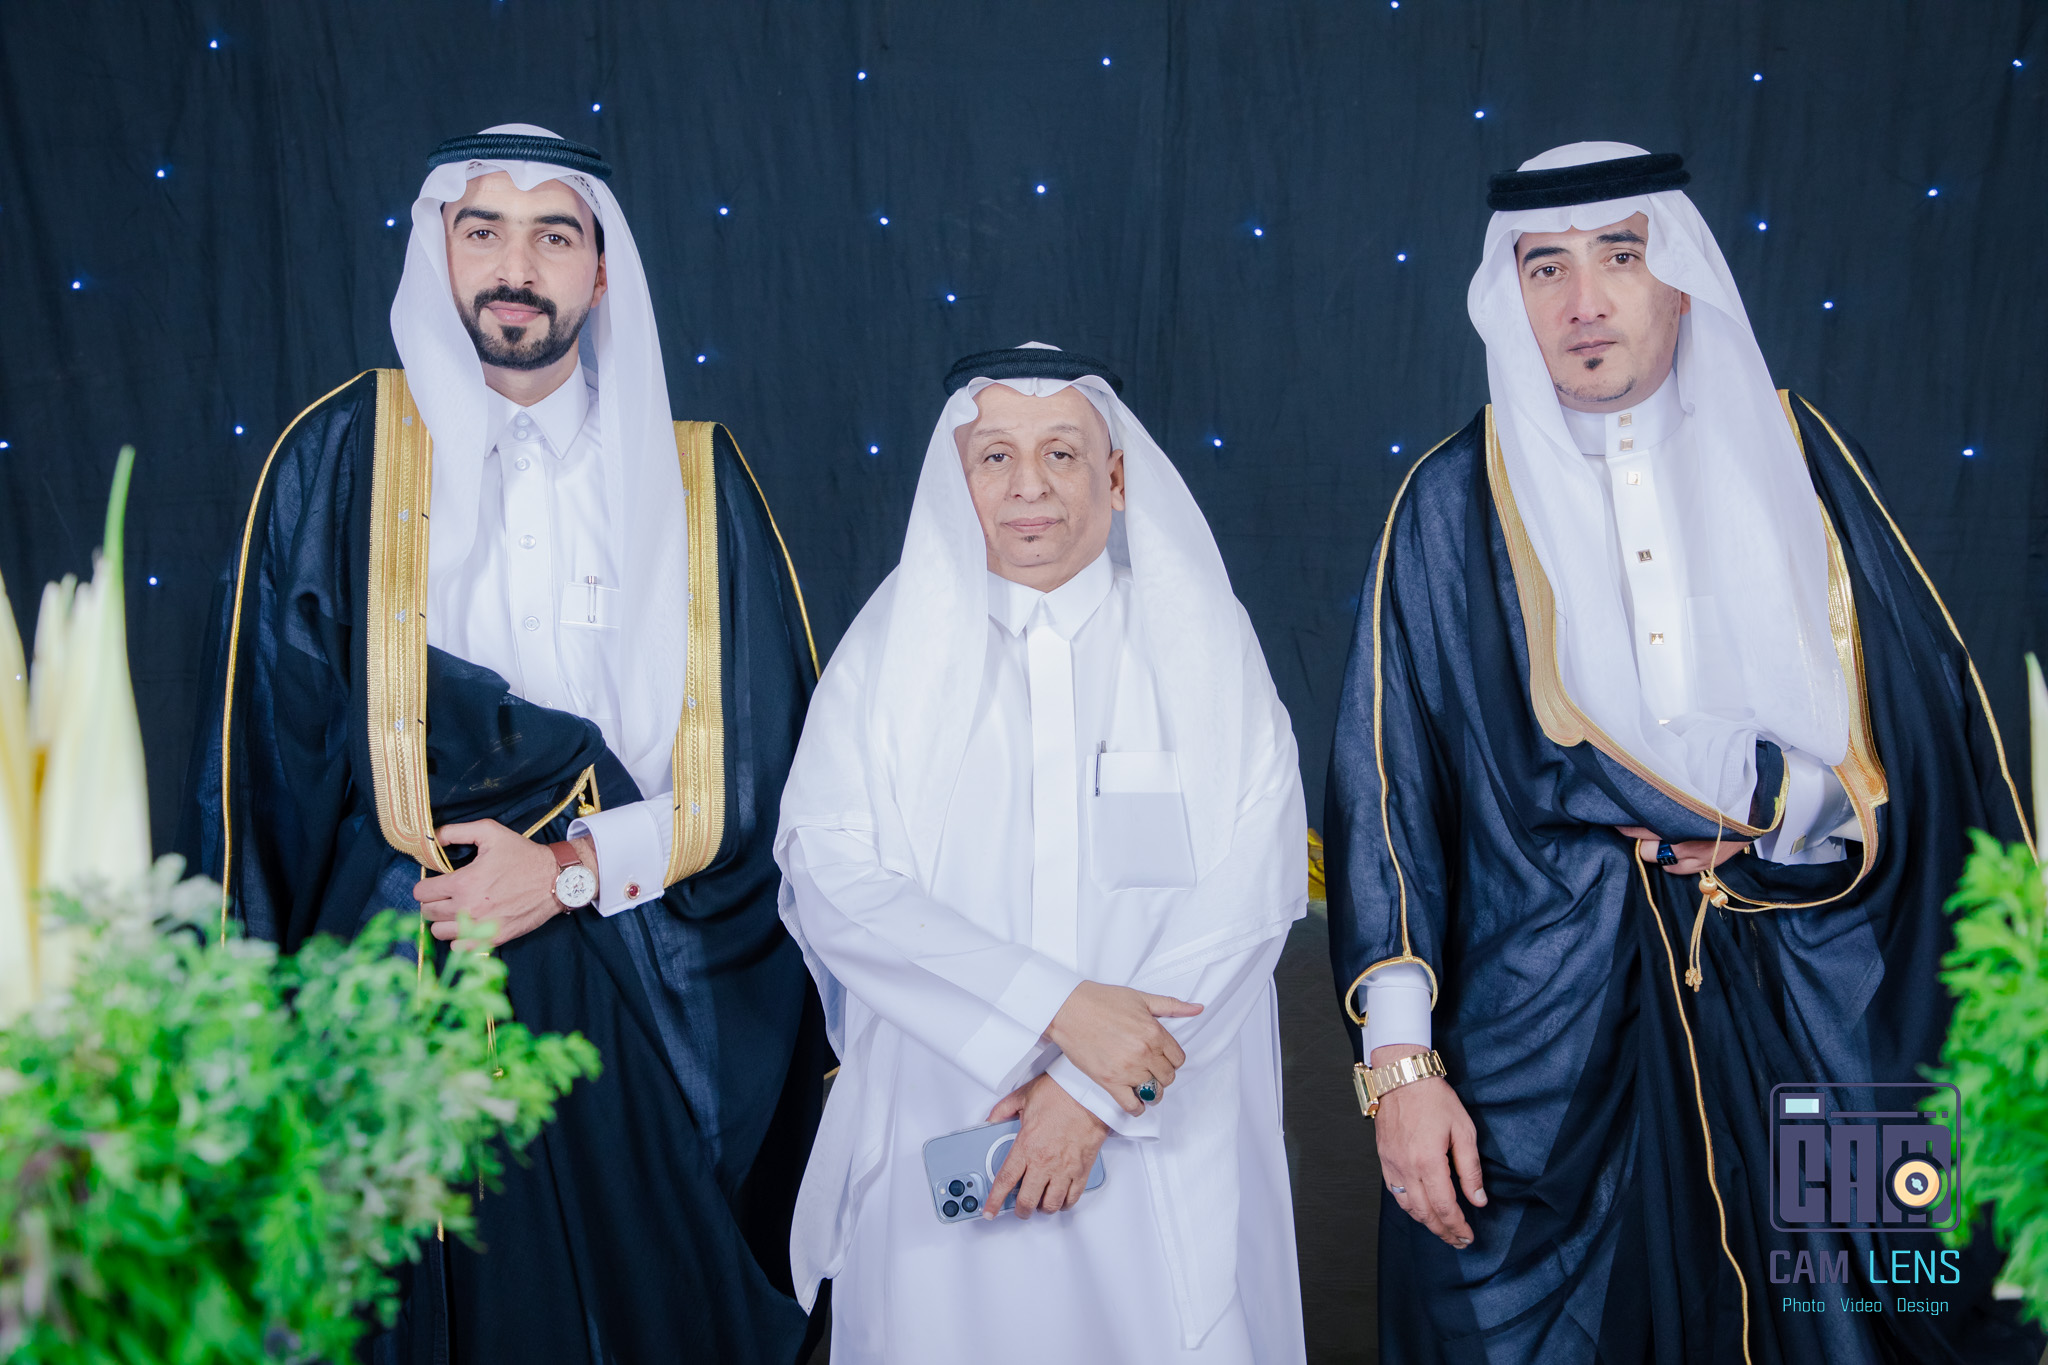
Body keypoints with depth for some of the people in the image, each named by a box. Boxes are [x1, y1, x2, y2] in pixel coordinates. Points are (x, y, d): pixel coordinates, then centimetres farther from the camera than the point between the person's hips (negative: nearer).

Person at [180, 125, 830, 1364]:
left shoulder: (694, 479, 3)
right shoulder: (342, 457, 0)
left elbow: (768, 762, 0)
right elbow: (272, 750, 0)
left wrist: (576, 868, -10)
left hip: (647, 1014, 1)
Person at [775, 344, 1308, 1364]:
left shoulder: (1202, 644, 1)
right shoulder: (893, 650, 2)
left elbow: (1250, 888, -7)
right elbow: (830, 875, -9)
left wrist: (1094, 1089, -15)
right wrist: (1054, 1007, -19)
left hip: (1163, 1153, 0)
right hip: (940, 1139, 0)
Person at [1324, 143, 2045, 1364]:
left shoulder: (1795, 457, 3)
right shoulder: (1455, 506, -2)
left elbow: (1932, 727, 4)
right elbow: (1392, 784, -5)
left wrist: (1762, 800, -11)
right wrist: (1400, 1059, -10)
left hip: (1814, 1020, 2)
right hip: (1544, 1034, -1)